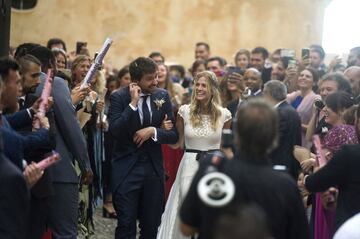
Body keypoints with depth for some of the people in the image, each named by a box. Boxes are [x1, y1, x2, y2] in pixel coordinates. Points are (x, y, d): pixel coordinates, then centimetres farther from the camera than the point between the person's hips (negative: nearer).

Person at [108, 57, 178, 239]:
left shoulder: (163, 96, 4)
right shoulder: (119, 97, -7)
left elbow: (174, 135, 4)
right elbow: (115, 131, -19)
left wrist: (153, 131, -13)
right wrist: (133, 103, -20)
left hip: (154, 169, 4)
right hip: (127, 169, -4)